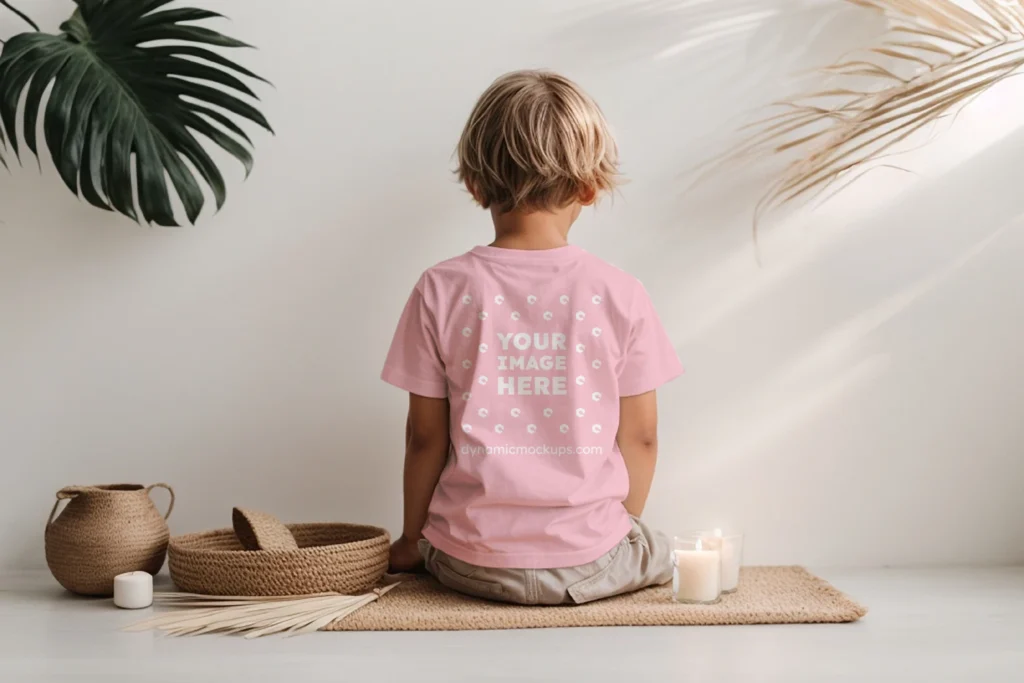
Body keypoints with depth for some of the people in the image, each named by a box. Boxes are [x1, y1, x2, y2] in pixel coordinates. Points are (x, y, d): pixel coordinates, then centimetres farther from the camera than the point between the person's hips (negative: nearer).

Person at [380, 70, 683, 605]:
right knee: (657, 552, 29)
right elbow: (640, 437, 1)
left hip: (472, 563, 1)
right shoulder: (619, 294, -6)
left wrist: (412, 538, 15)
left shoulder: (441, 291, -6)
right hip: (589, 561, -1)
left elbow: (425, 436, -1)